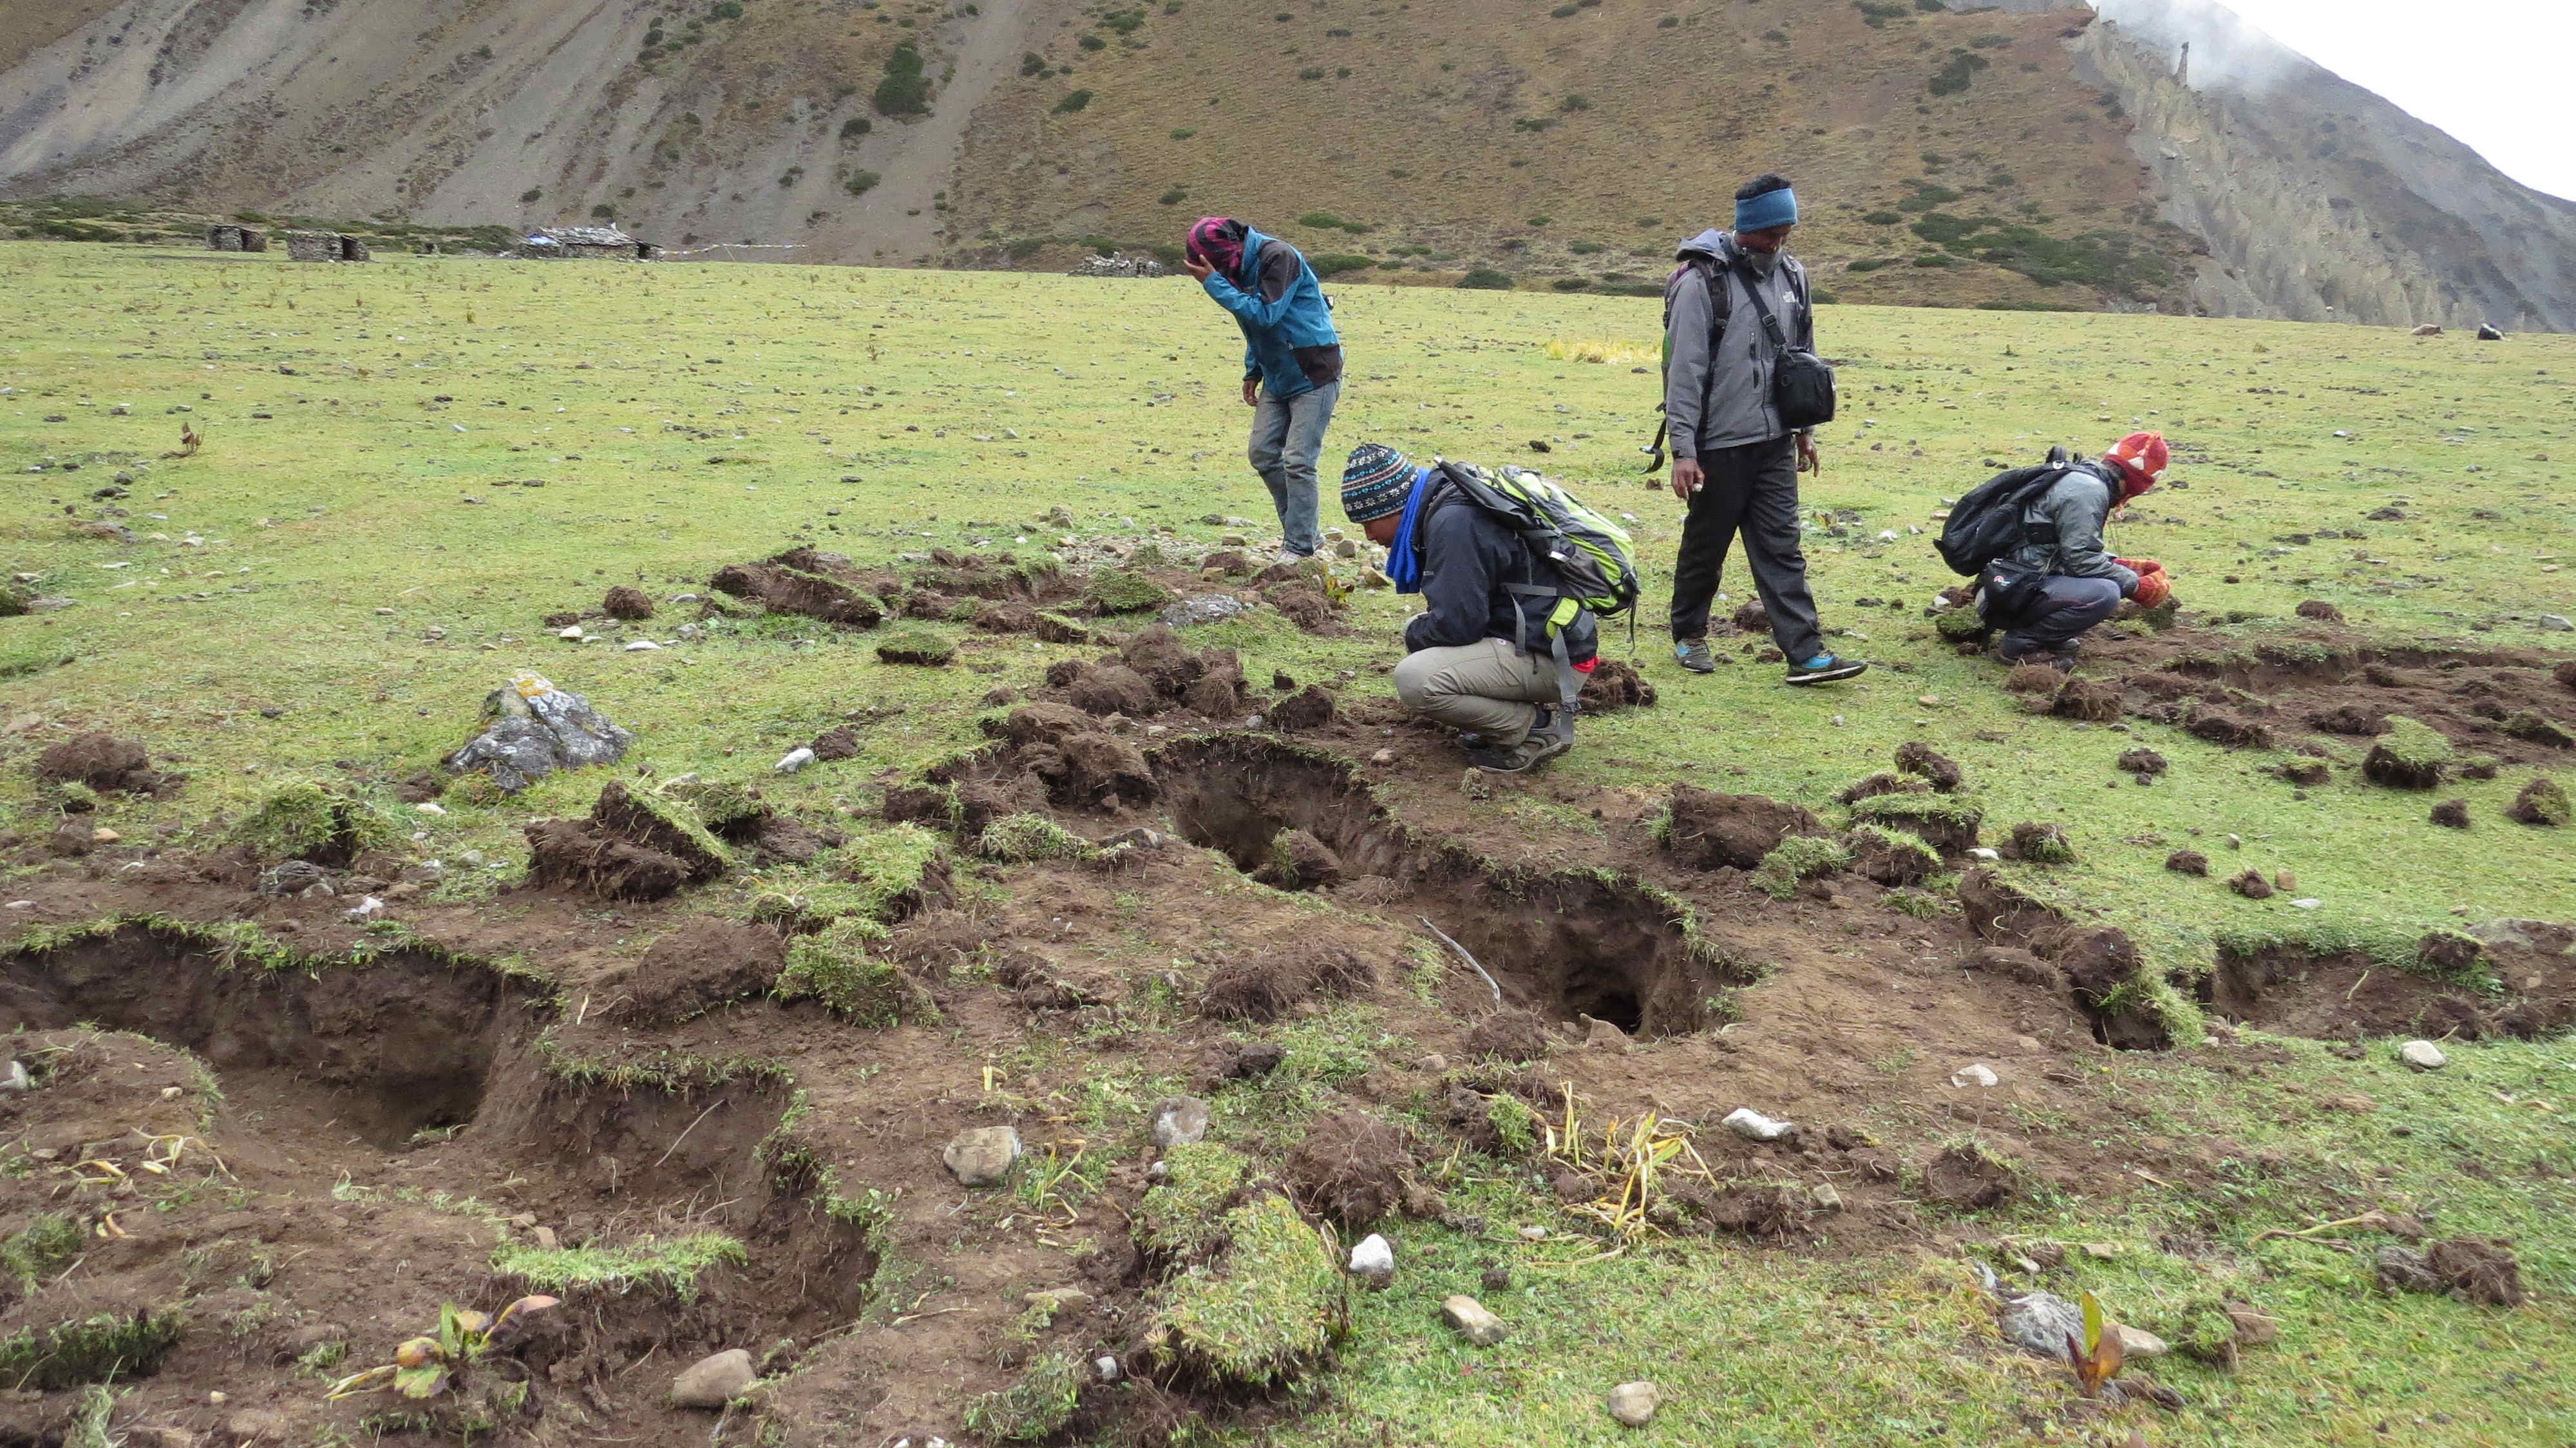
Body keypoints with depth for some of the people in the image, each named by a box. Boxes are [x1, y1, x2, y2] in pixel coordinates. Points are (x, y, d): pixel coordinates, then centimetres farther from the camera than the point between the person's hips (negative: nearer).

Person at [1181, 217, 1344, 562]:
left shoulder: (1278, 257, -20)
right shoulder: (1243, 266, 7)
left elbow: (1265, 315, -28)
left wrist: (1215, 283, -24)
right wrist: (1252, 371, 14)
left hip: (1314, 375, -9)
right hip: (1277, 377, 9)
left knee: (1298, 462, -10)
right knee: (1263, 454, 6)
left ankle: (1300, 547, -2)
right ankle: (1306, 530, 16)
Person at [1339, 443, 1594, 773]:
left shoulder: (1454, 523, -20)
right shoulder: (1448, 504, 12)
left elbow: (1457, 625, -22)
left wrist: (1416, 636, -2)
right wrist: (1417, 631, 10)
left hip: (1551, 658, -11)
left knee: (1414, 680, -23)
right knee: (1418, 630, 20)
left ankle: (1539, 728, -7)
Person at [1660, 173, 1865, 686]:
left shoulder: (1791, 277, 8)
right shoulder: (1703, 282, -11)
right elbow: (1684, 370, -13)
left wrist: (1805, 429, 18)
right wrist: (1683, 450, -17)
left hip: (1775, 442, 5)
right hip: (1720, 445, -5)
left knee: (1782, 549, 3)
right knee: (1706, 545, 9)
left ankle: (1806, 653, 0)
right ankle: (1689, 634, 28)